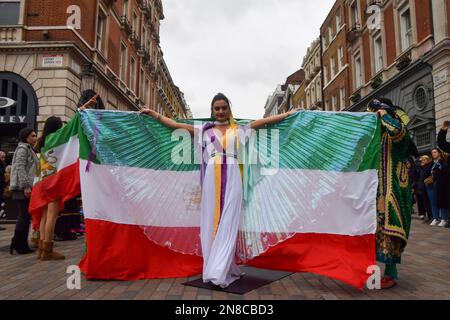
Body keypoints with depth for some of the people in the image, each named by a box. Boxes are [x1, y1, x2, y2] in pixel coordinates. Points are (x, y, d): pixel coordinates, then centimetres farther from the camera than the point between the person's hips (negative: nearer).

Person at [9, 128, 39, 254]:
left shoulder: (29, 149, 23)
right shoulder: (22, 148, -5)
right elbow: (20, 168, -16)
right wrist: (26, 186, -21)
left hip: (27, 187, 9)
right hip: (22, 187, -9)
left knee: (25, 216, 8)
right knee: (24, 216, -9)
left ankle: (21, 244, 13)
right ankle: (19, 244, -4)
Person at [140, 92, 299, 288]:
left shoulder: (238, 129, 15)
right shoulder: (204, 130, 15)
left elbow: (264, 121, 16)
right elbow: (176, 125, 15)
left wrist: (288, 114, 17)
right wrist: (154, 114, 15)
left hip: (231, 177, -1)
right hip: (212, 177, 1)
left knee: (228, 222, -5)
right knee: (212, 221, 1)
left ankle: (219, 272, -3)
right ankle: (222, 269, 9)